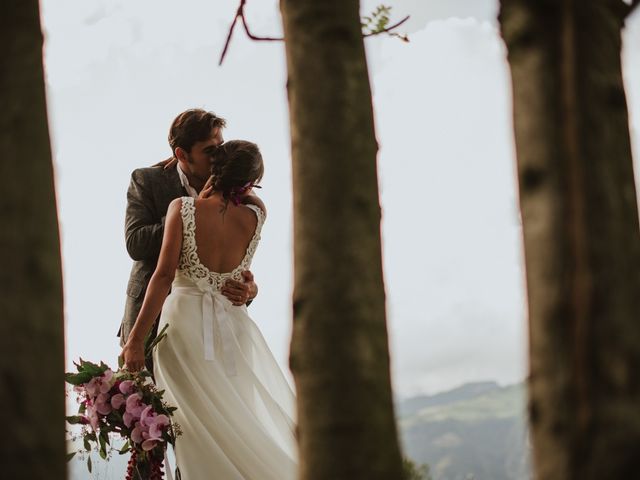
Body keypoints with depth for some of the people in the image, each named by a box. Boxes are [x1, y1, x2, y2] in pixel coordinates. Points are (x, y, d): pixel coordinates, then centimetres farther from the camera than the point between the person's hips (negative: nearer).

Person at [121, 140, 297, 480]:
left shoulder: (183, 208, -11)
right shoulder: (256, 217, -3)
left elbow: (164, 276, -14)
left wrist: (136, 339, -12)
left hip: (185, 326, -3)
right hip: (233, 328, 3)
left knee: (205, 432, 3)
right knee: (239, 423, 14)